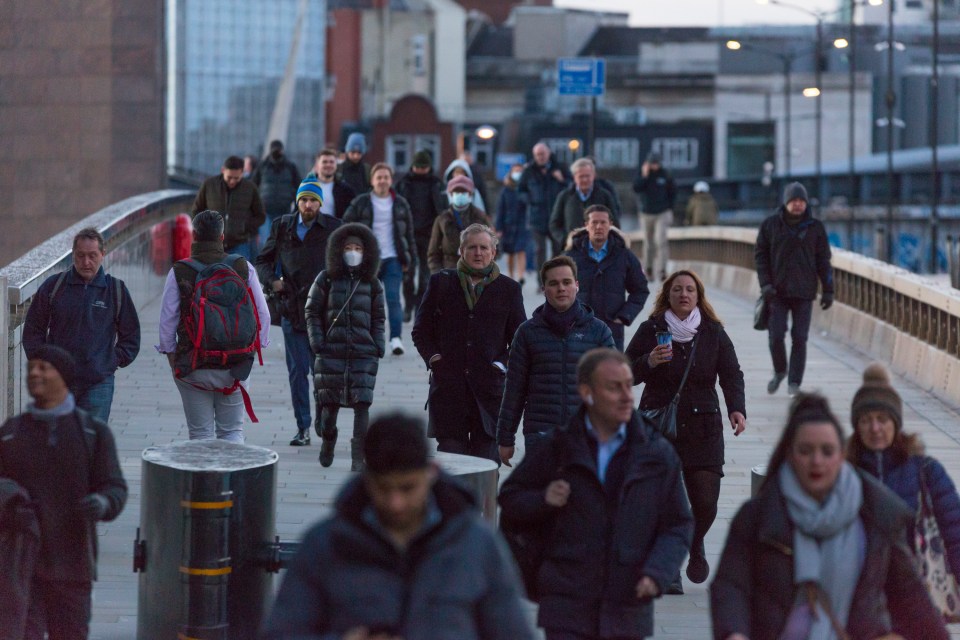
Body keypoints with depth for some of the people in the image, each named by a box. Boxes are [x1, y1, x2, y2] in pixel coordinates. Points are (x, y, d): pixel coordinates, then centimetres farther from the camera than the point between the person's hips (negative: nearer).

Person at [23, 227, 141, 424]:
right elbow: (33, 330, 12)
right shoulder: (53, 286, 4)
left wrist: (115, 361, 4)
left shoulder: (116, 290, 4)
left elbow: (131, 335, 14)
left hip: (98, 382, -1)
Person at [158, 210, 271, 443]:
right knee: (232, 431, 11)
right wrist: (257, 346, 14)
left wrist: (170, 352, 9)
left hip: (193, 366, -1)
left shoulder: (179, 272, -6)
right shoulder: (243, 268, -2)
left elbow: (167, 319, -4)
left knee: (200, 434, 8)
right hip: (235, 363, 1)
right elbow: (263, 314, 1)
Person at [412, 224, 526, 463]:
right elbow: (421, 330, 13)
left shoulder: (509, 289, 8)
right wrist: (433, 358, -2)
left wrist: (501, 365, -4)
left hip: (489, 388, 0)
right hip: (448, 387, 0)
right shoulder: (441, 282, 9)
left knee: (487, 461, -1)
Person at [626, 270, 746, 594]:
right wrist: (649, 362, -17)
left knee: (705, 501, -6)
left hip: (703, 428, 1)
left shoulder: (713, 332, 7)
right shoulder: (651, 330, 2)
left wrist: (736, 409, -14)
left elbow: (731, 374, 2)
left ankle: (695, 545, 27)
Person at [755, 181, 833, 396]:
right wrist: (765, 284, -7)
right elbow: (760, 255, 4)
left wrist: (828, 290, 1)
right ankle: (779, 371, 22)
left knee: (799, 338, -3)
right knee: (776, 336, -4)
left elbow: (823, 261, 6)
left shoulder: (815, 227, 3)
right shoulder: (770, 225, 2)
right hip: (777, 292, 0)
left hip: (804, 293, 0)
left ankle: (794, 383, 4)